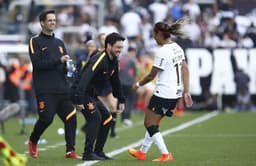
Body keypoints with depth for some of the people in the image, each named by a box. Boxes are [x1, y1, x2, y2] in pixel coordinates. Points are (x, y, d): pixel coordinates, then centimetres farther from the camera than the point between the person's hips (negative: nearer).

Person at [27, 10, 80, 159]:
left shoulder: (59, 43, 19)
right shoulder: (35, 42, 0)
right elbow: (37, 63, -13)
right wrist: (58, 60, -18)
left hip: (62, 89, 5)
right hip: (45, 89, -5)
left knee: (71, 117, -6)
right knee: (46, 118, -11)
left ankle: (70, 151, -1)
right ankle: (32, 142, 16)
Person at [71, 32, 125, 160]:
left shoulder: (113, 61, 6)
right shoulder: (99, 60, -24)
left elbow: (115, 82, 20)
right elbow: (84, 79, -35)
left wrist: (121, 100, 19)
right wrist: (80, 100, -42)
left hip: (92, 95, 10)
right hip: (81, 93, -10)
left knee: (107, 119, 7)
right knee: (95, 117, -20)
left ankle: (98, 151, 13)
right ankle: (88, 153, -17)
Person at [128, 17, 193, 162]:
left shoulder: (163, 52, -19)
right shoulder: (177, 48, 7)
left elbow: (152, 75, -12)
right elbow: (185, 70, 9)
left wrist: (138, 84, 4)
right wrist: (186, 91, 11)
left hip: (163, 94, -9)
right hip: (176, 93, 9)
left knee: (150, 124, 2)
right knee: (153, 123, 20)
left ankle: (166, 155, -6)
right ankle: (142, 152, 31)